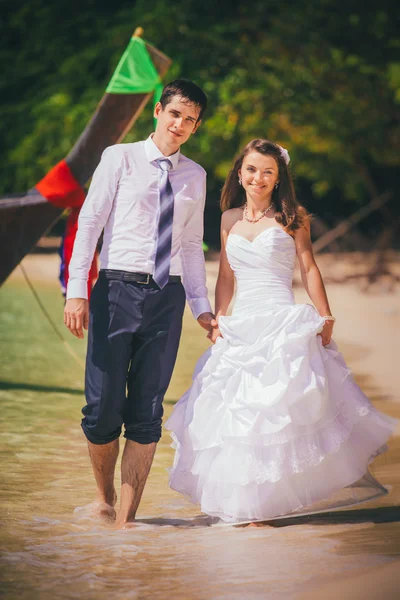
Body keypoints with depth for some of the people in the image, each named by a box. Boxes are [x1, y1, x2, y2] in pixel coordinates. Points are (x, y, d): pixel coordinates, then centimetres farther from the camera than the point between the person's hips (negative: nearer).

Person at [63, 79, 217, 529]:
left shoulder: (195, 176, 14)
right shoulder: (120, 158, 3)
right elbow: (90, 221, -1)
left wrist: (201, 306, 10)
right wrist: (77, 290, -10)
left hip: (167, 296, 3)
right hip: (118, 289, -3)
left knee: (147, 413, 1)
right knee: (103, 408, -5)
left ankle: (126, 518, 6)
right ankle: (104, 497, 20)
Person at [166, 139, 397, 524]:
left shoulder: (291, 218, 2)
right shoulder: (229, 219, 13)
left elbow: (309, 269, 1)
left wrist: (325, 318, -5)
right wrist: (217, 318, 6)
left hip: (284, 325, -4)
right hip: (240, 329, 4)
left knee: (285, 404, -8)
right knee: (238, 411, 0)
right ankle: (247, 500, 6)